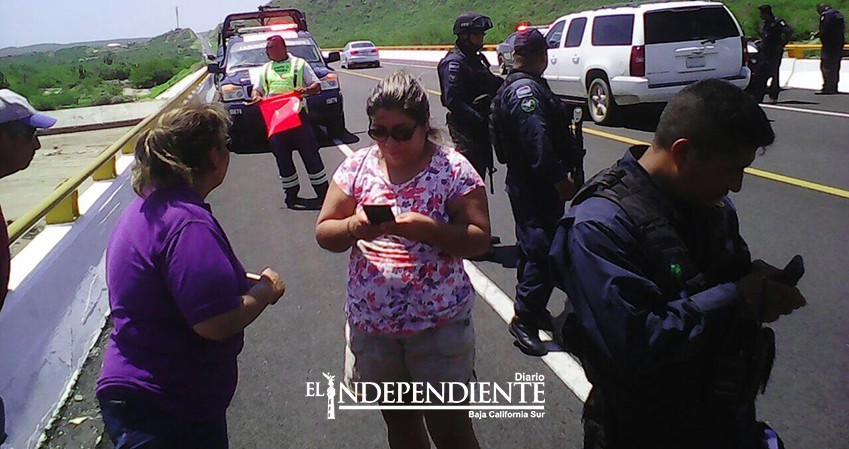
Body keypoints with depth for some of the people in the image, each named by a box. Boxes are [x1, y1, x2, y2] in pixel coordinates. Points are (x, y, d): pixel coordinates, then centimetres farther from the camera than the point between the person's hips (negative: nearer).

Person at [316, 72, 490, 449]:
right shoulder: (357, 167, -1)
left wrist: (428, 229, -29)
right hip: (371, 322, 4)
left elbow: (479, 239, -13)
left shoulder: (453, 169, -10)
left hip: (439, 323, -3)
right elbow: (324, 233, 0)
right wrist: (354, 227, -21)